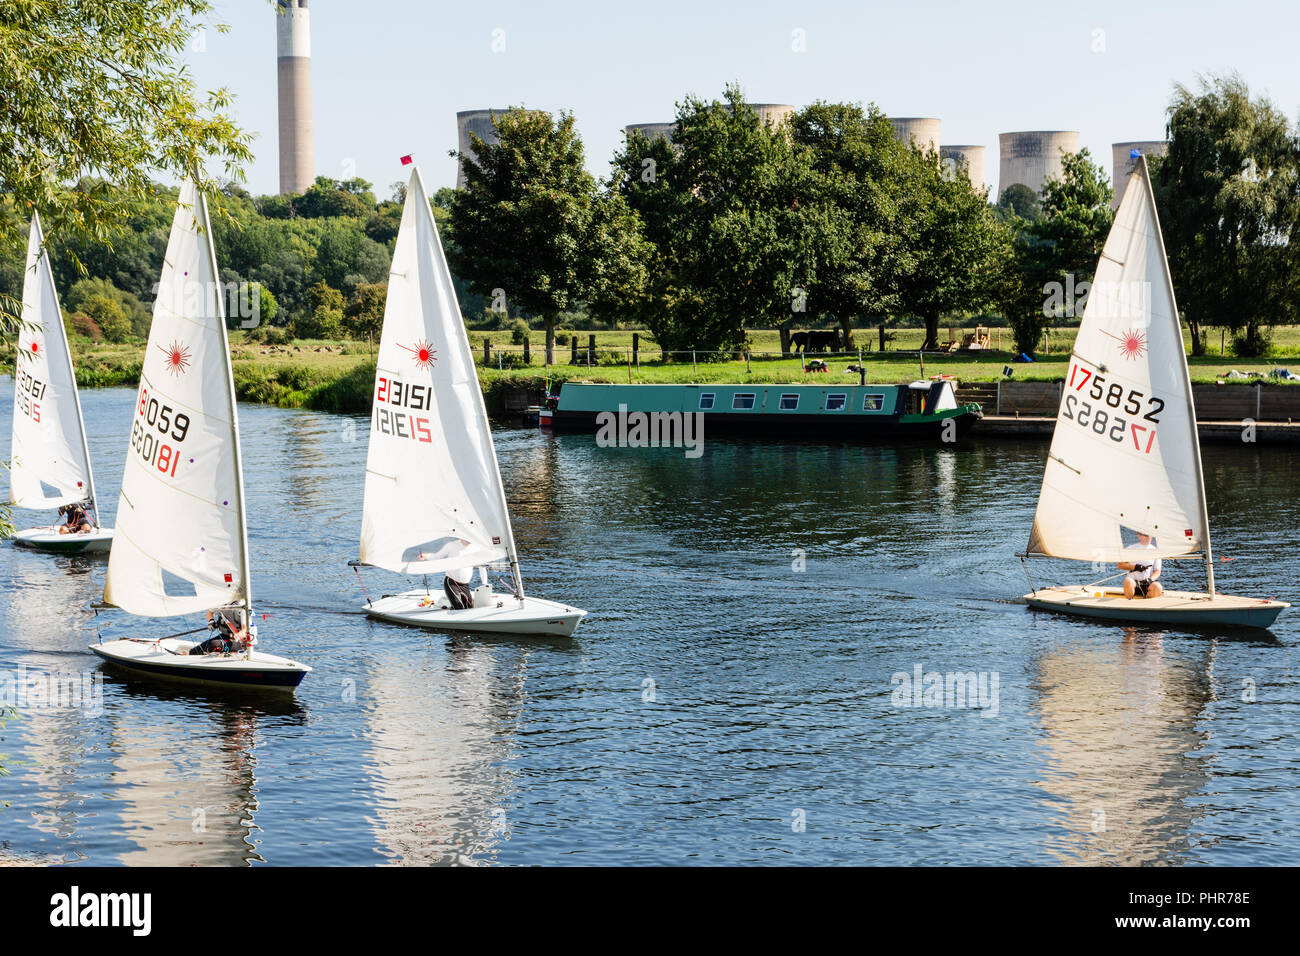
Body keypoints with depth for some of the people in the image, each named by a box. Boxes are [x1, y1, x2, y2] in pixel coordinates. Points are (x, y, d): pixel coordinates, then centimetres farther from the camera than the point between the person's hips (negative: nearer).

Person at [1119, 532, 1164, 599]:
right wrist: (1134, 566, -8)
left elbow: (1157, 571, 10)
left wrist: (1151, 579, -11)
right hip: (1133, 580, -1)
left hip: (1148, 583, 1)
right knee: (1128, 581, -38)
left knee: (1157, 587, -34)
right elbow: (1121, 565, 8)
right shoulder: (1130, 549, 10)